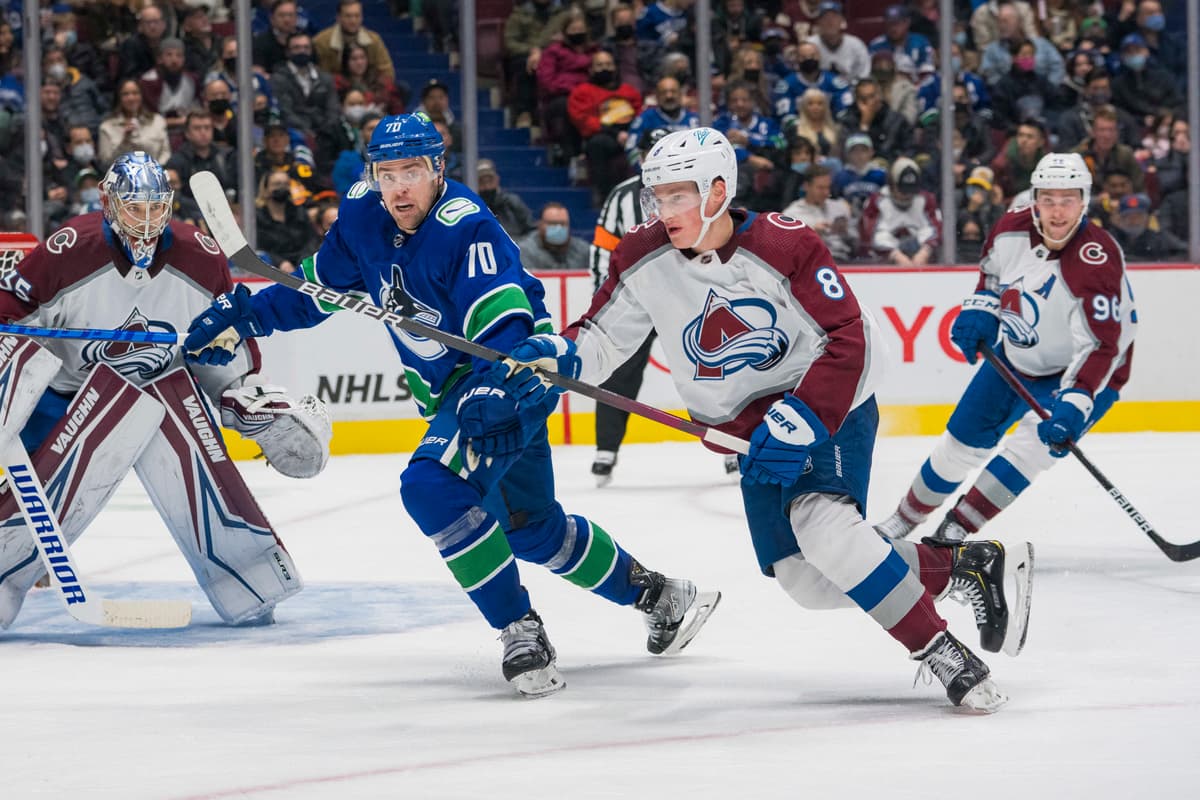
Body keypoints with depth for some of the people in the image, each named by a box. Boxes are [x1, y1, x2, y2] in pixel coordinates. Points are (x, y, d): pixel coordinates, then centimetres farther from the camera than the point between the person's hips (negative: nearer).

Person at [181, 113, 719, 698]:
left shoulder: (466, 229, -27)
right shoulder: (362, 217, -4)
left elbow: (505, 328, -36)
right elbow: (317, 286, 12)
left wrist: (492, 395, -50)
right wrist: (243, 315, 3)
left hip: (510, 378, -9)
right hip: (448, 387, 9)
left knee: (433, 486, -28)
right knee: (530, 528, 18)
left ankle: (521, 629, -20)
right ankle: (658, 596, 37)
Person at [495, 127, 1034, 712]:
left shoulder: (784, 246, -23)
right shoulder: (643, 262, -7)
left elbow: (849, 341, -22)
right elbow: (603, 337, 3)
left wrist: (799, 421, -31)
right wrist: (556, 356, -20)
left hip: (828, 406, -6)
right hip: (753, 429, 6)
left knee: (821, 521, -32)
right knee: (806, 581, -1)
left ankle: (944, 654, -24)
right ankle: (966, 565, 15)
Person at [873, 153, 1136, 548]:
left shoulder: (1098, 262, -33)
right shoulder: (1011, 229, -14)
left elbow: (1101, 347, -35)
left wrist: (1073, 404, -44)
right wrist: (978, 314, -5)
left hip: (1080, 375, -6)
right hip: (1014, 359, 6)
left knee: (1034, 442, -26)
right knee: (961, 441, 10)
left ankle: (956, 530, -18)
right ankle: (902, 522, 29)